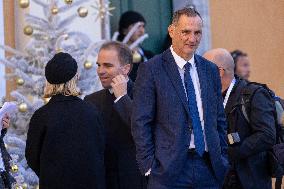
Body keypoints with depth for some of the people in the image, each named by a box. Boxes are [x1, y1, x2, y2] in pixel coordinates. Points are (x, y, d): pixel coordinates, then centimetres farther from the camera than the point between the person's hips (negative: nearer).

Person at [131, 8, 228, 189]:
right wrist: (149, 165, -10)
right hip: (169, 169, -4)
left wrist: (222, 160, 11)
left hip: (209, 167, 5)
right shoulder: (151, 70, -2)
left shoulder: (211, 70, 13)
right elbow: (140, 123, -5)